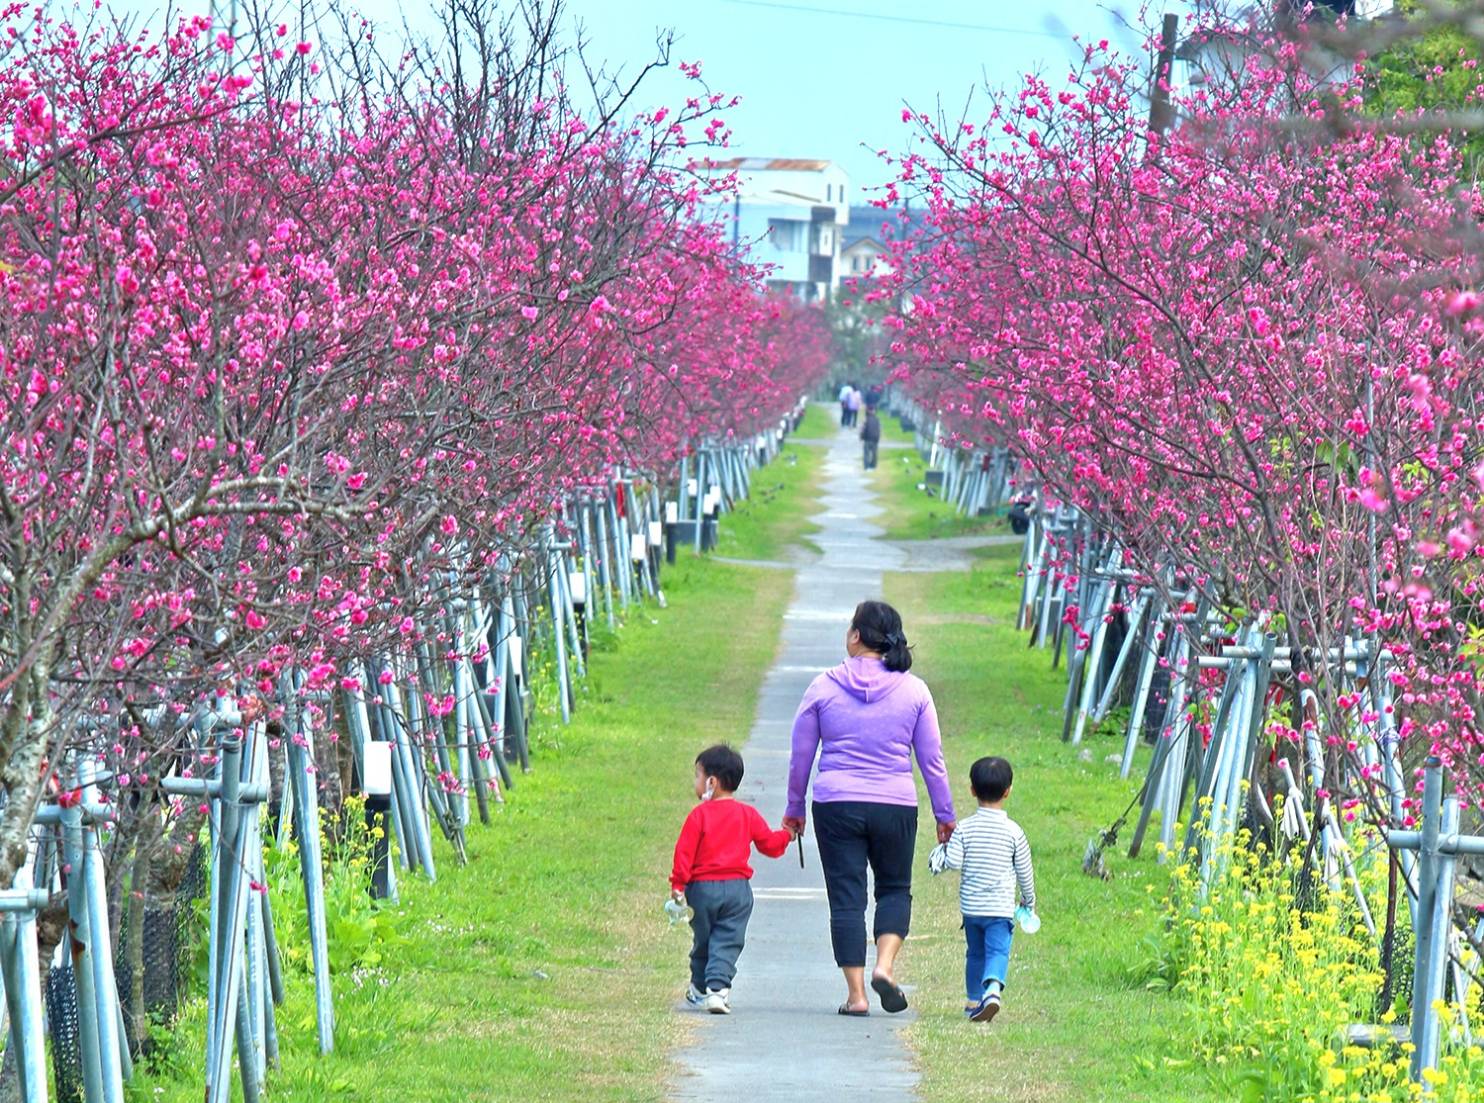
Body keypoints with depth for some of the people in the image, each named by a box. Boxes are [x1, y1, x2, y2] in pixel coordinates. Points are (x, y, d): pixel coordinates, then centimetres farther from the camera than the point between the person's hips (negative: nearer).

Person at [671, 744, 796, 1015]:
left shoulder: (699, 815, -6)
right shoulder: (748, 815, 4)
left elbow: (685, 852, -9)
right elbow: (769, 844, 10)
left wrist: (678, 885, -6)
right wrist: (786, 835, 30)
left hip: (703, 888, -1)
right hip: (737, 888, 1)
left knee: (703, 940, 14)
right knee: (727, 942, -1)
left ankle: (699, 988, 26)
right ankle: (718, 987, -17)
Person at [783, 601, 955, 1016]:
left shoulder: (824, 687, -1)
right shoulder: (913, 690, 0)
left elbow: (800, 755, 5)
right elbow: (932, 759, 4)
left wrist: (794, 807, 18)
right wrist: (945, 814, 14)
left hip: (836, 806, -1)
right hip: (895, 805, 1)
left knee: (846, 897, 5)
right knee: (895, 888, 18)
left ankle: (855, 993, 1)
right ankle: (885, 964, -5)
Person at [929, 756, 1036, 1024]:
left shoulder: (964, 829, -4)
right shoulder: (1013, 831, -5)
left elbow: (953, 861, -12)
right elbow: (1024, 871, 2)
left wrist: (941, 850, 10)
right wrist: (1029, 900, 17)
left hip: (970, 906, 2)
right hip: (1001, 907, -2)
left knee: (975, 953, 18)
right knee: (998, 950, -10)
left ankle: (974, 1001, 24)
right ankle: (993, 988, -36)